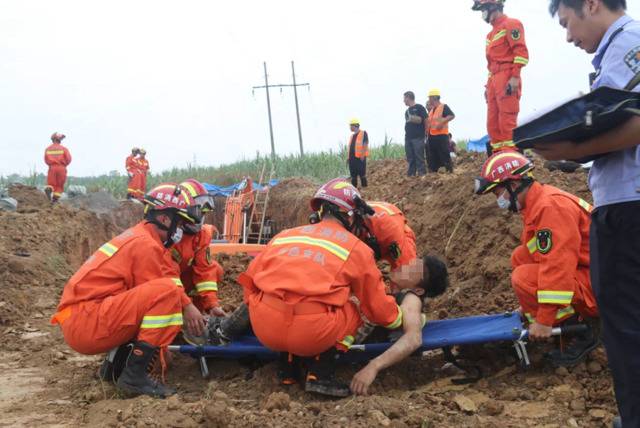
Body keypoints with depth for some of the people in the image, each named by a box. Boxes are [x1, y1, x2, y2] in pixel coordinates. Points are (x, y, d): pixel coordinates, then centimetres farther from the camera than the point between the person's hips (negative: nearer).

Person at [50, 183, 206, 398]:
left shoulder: (137, 237, 20)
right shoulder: (145, 245, -11)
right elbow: (166, 288, -12)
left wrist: (186, 305, 9)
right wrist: (186, 307, 2)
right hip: (85, 322, -10)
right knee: (166, 292, -23)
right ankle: (135, 376, -20)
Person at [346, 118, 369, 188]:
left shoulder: (363, 133, -2)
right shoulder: (352, 135, 20)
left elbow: (365, 145, -10)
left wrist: (363, 155, -18)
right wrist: (349, 157, 16)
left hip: (360, 158, -7)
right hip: (352, 158, 7)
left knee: (362, 174, -7)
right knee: (353, 175, 8)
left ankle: (364, 187, -2)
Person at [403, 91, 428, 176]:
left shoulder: (419, 108, -1)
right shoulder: (407, 111, 20)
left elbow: (425, 120, -5)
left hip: (418, 137, -7)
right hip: (408, 137, 7)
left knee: (419, 157, -9)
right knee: (410, 158, 6)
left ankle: (422, 174, -9)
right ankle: (411, 175, 9)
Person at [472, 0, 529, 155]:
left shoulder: (511, 24, -1)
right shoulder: (492, 33, 26)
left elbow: (521, 51, -11)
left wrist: (515, 77, -20)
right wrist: (489, 84, 20)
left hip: (507, 78, -9)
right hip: (494, 79, 9)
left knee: (507, 121, -14)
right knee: (493, 123, 5)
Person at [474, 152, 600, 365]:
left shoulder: (550, 206, -23)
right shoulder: (537, 203, 9)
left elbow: (557, 267, -29)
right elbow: (529, 255, 15)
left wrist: (544, 320, -26)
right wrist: (530, 305, 16)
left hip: (595, 284, -10)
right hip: (581, 272, 10)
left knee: (524, 278, -22)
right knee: (519, 258, 8)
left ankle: (584, 330, -6)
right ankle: (572, 317, 6)